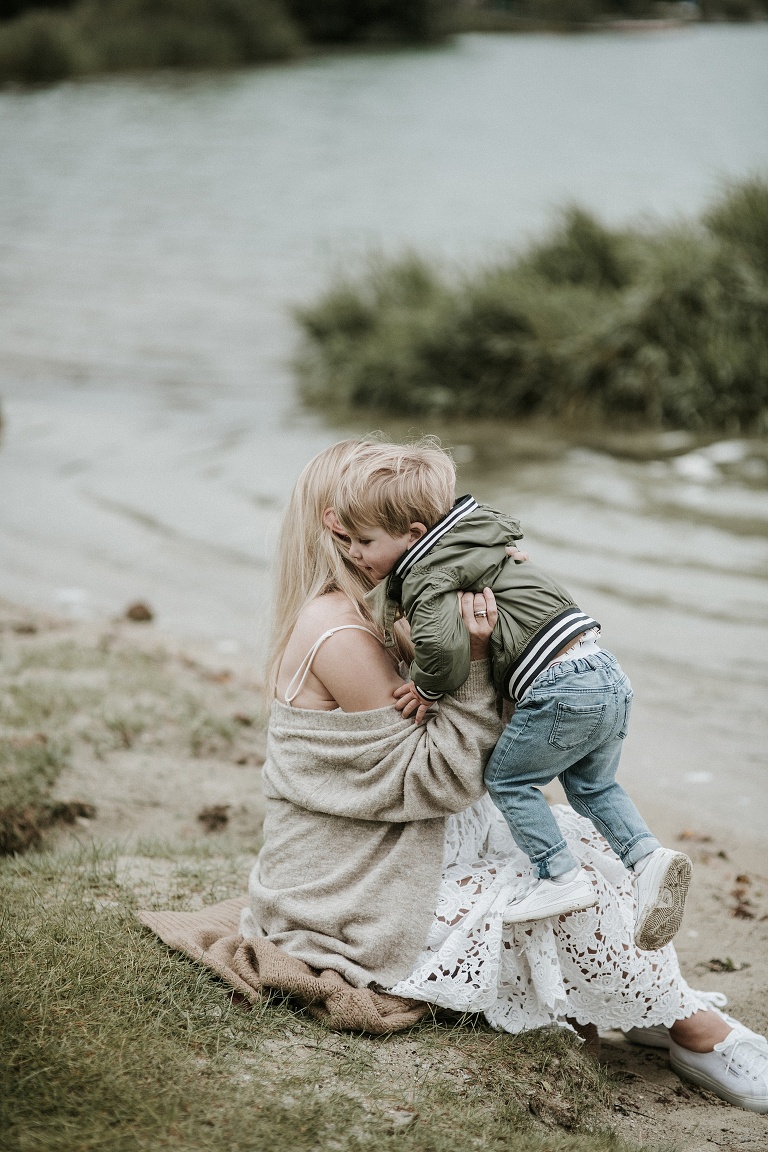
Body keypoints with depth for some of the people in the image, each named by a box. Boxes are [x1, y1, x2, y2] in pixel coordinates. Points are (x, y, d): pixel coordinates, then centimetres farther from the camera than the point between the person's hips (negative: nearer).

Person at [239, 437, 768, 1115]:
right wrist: (473, 659, -27)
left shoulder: (367, 615, 10)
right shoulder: (340, 633, -23)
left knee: (569, 835, 2)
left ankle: (662, 1006, 7)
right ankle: (694, 1029, 11)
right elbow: (435, 781, -21)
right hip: (356, 902, -10)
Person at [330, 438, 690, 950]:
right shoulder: (470, 539, 19)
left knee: (507, 777, 9)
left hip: (563, 687, -9)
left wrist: (430, 688, -8)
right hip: (608, 674, 9)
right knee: (590, 784, 24)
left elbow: (444, 642, -28)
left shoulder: (427, 576, -10)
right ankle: (647, 855, 9)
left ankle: (563, 877, 8)